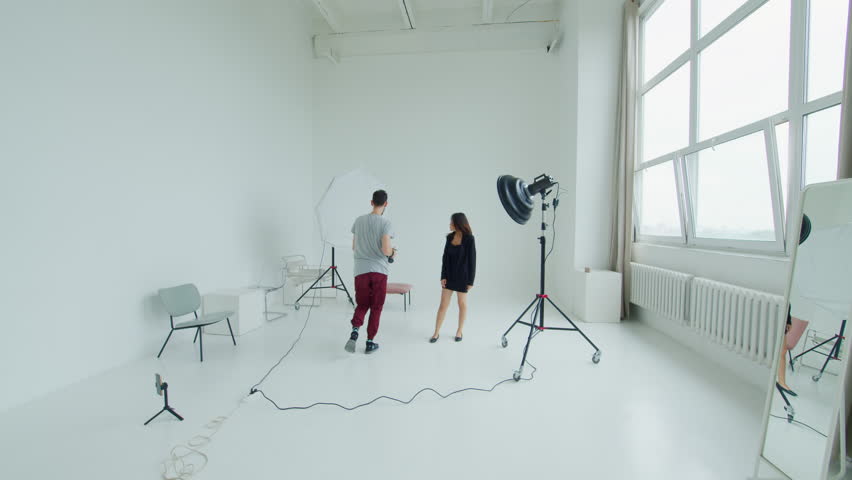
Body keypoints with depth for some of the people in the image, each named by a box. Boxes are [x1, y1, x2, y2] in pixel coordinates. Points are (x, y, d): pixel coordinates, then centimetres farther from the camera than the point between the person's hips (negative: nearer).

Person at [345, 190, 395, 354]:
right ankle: (370, 342, 18)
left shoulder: (359, 220, 6)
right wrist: (393, 253, 7)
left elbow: (354, 247, 13)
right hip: (379, 270, -3)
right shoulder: (385, 223, -8)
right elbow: (386, 250, -15)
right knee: (376, 307, 12)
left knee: (362, 305, 17)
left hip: (361, 270, 3)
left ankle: (355, 330, -8)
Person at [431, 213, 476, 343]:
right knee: (443, 304, 4)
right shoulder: (450, 237, 1)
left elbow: (472, 260, -10)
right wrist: (443, 276, -2)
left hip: (462, 276, -4)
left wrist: (470, 281, -11)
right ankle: (436, 332, 13)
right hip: (449, 275, 4)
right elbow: (445, 258, 3)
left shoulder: (469, 239, -11)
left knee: (462, 304, 11)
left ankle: (459, 331, 26)